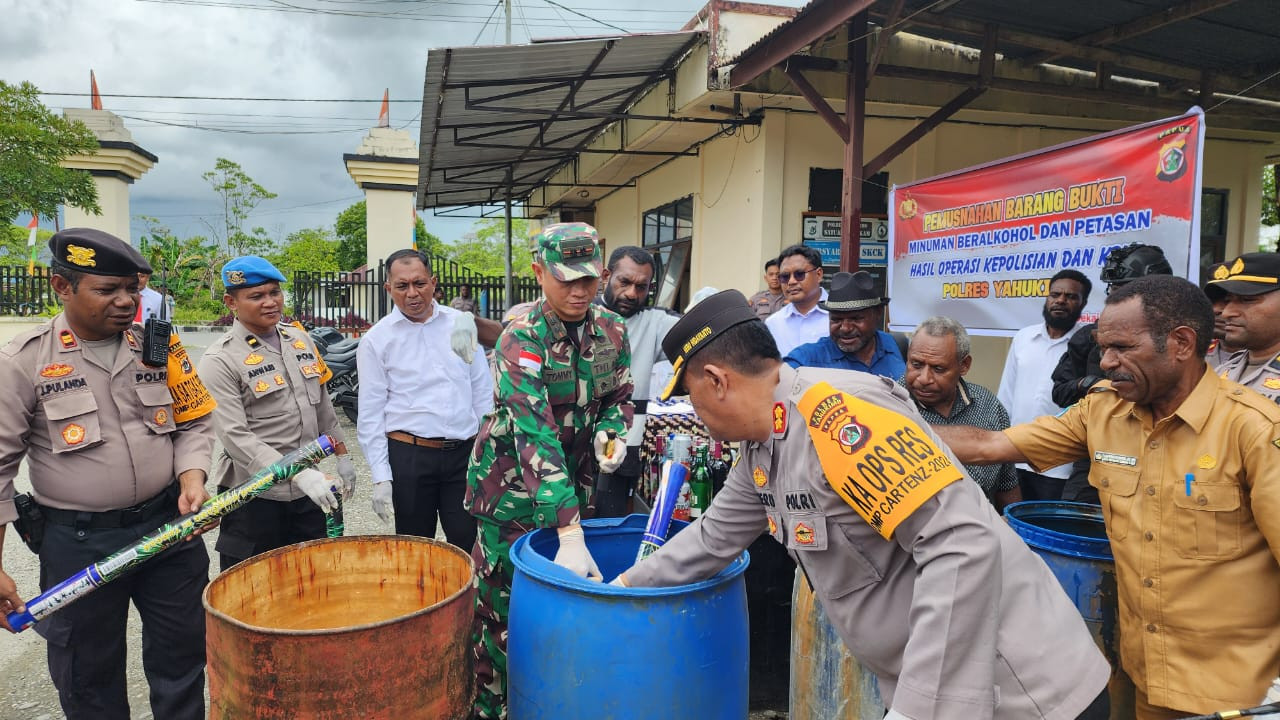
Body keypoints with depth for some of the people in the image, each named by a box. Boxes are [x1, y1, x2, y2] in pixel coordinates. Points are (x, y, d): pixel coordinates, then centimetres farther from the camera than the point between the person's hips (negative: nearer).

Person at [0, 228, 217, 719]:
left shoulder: (157, 344, 1)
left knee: (182, 656, 14)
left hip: (170, 526, 2)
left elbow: (193, 421, 8)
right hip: (78, 542, -2)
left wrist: (191, 480, -11)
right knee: (88, 677, 15)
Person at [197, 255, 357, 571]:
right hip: (255, 498, -5)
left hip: (308, 491, 5)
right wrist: (298, 474, -29)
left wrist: (342, 456, 16)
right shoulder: (220, 360, -12)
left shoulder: (300, 339, 7)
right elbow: (235, 437, -20)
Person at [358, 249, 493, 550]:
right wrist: (381, 478, -5)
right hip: (409, 456, -1)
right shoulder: (376, 339, -2)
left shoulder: (461, 325, 4)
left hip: (465, 453, 1)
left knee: (469, 546, 6)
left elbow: (483, 394, 8)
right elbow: (370, 415, -1)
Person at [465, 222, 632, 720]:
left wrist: (611, 433, -15)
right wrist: (570, 534, -41)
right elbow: (536, 436, -34)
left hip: (574, 478, 5)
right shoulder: (522, 339, -24)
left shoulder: (612, 329, -6)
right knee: (504, 605, 3)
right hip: (515, 482, -5)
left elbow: (619, 397, 10)